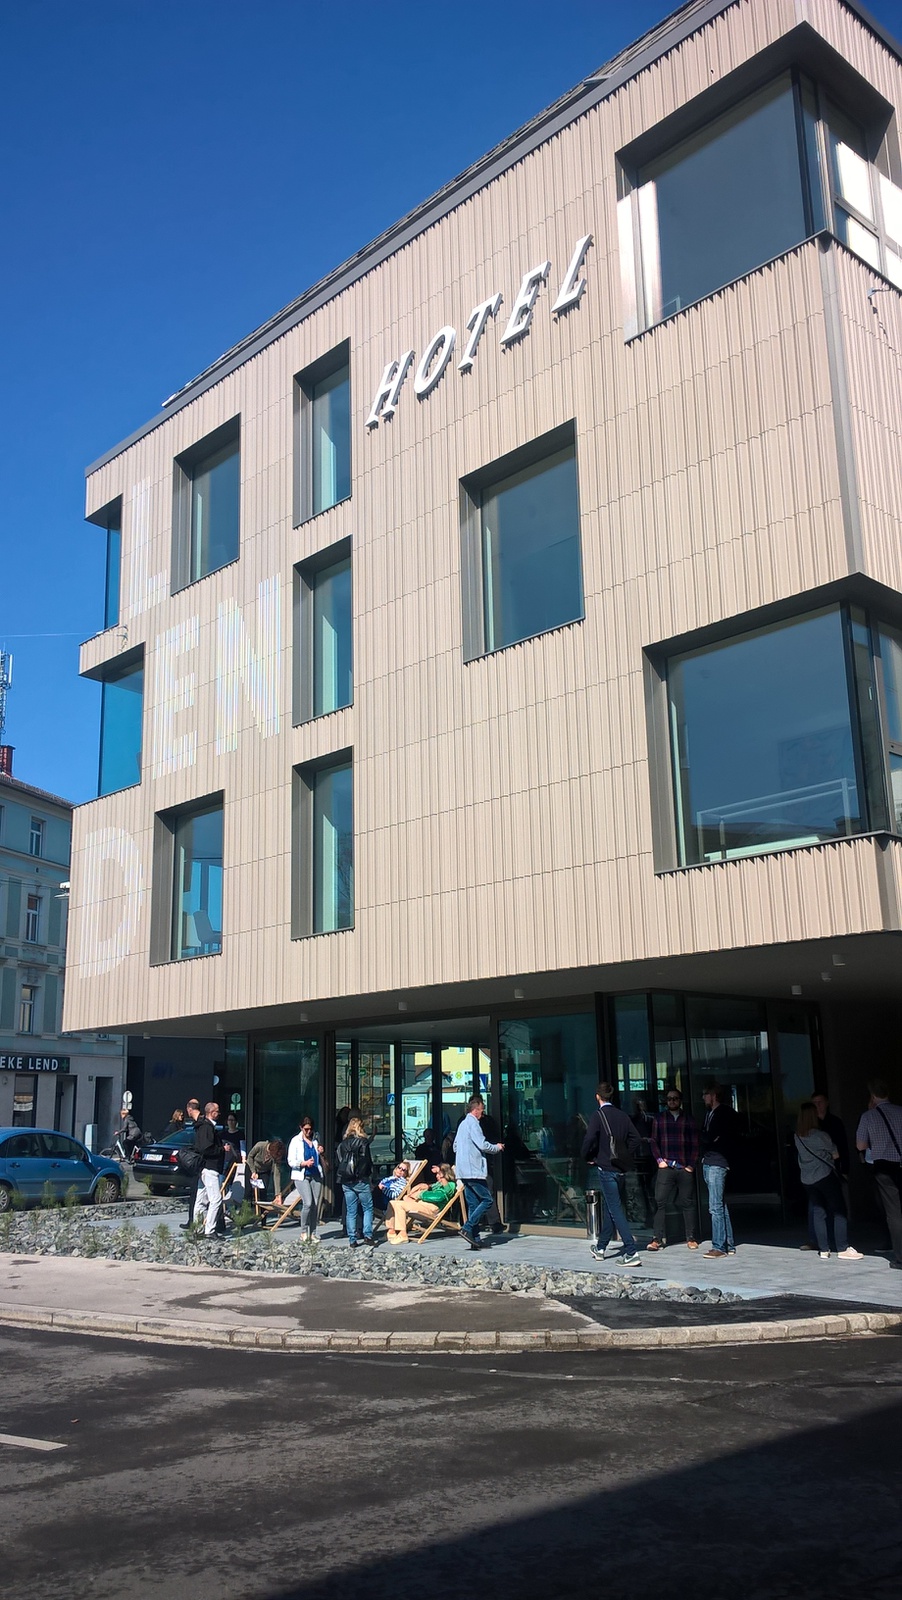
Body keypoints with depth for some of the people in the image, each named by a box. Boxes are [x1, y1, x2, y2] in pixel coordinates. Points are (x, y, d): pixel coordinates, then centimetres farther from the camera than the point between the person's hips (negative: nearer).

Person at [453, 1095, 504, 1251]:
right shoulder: (473, 1123, -10)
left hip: (464, 1171, 10)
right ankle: (467, 1228, -15)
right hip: (474, 1169, -9)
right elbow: (483, 1145, -18)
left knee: (473, 1204, 9)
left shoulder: (462, 1124, 19)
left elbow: (455, 1147, 24)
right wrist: (497, 1148, -1)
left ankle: (475, 1240, 7)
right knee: (487, 1200, -6)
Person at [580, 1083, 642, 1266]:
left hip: (605, 1168, -6)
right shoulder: (622, 1116, 6)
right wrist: (629, 1160, 13)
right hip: (621, 1168, 6)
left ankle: (631, 1252, -14)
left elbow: (589, 1139, -19)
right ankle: (600, 1247, 31)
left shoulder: (598, 1115, -11)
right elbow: (636, 1140, 4)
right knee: (609, 1207, 18)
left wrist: (587, 1157, -2)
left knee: (615, 1209, -6)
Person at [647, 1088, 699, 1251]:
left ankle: (691, 1238, 12)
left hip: (685, 1168, 0)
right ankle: (658, 1239, -2)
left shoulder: (688, 1119, 9)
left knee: (687, 1203, 3)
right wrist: (659, 1159, -2)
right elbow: (653, 1141, 10)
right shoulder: (659, 1118, 11)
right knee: (660, 1202, -5)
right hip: (665, 1168, 0)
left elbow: (695, 1144, 7)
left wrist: (691, 1164, -2)